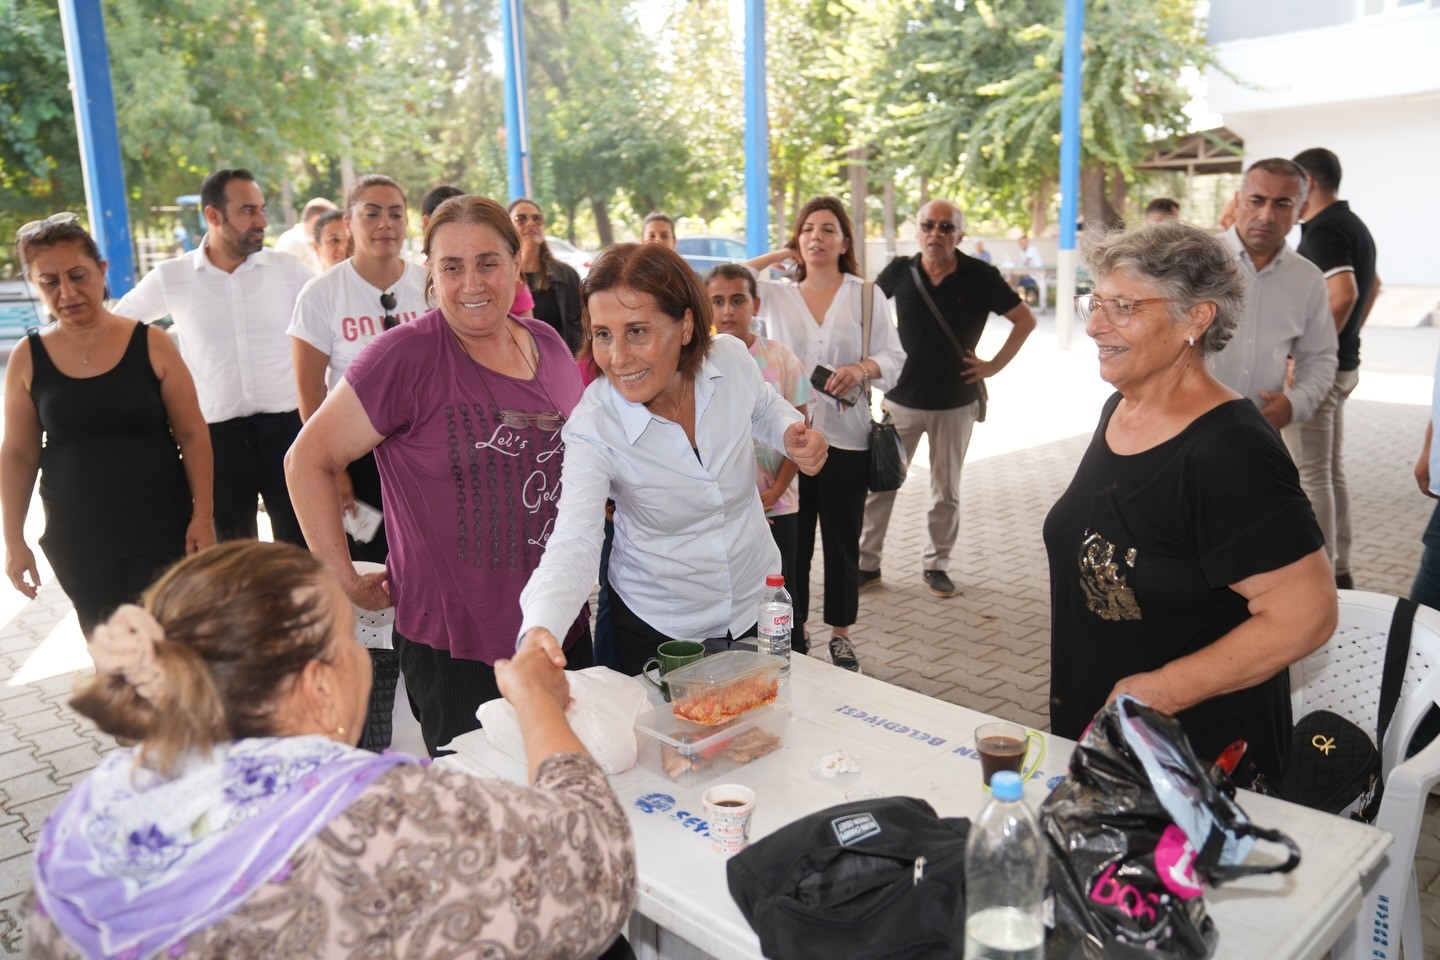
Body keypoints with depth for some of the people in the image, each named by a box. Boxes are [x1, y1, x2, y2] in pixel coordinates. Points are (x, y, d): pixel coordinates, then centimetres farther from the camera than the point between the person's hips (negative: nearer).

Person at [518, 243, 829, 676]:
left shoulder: (731, 357, -16)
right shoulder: (593, 429, -26)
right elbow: (572, 545, -36)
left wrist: (793, 434, -15)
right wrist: (540, 630, -55)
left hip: (760, 603, 3)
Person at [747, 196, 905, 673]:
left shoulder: (867, 295, 7)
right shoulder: (776, 295, 11)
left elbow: (893, 357, 2)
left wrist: (863, 368, -19)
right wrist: (776, 256, 6)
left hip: (846, 437, -1)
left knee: (842, 539, 7)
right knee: (792, 539, 5)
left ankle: (841, 634, 21)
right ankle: (794, 630, 21)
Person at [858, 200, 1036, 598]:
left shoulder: (979, 277, -7)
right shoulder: (899, 271, -3)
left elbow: (1025, 319, 3)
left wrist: (994, 364, -3)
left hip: (955, 403, 0)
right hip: (901, 398, 1)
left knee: (946, 491, 10)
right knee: (879, 483, 3)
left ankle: (936, 564, 25)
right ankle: (867, 564, 14)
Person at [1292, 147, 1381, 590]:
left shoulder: (1323, 230, -17)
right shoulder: (1354, 225, 14)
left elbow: (1343, 293, -32)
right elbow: (1372, 286, 30)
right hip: (1342, 365, 10)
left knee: (1310, 476, -3)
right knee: (1333, 471, 16)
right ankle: (1339, 571, 25)